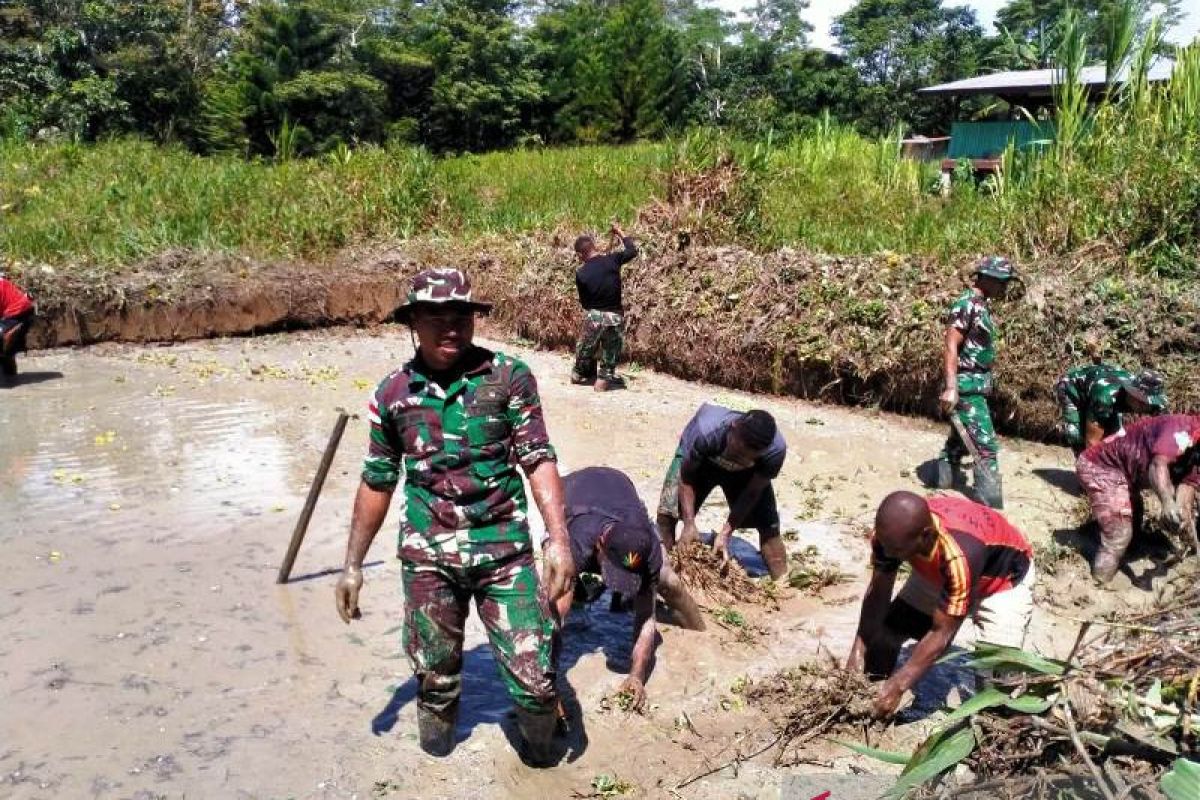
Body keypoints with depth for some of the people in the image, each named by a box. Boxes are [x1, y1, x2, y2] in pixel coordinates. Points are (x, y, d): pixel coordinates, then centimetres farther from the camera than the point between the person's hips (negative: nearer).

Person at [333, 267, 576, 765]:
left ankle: (542, 757, 30)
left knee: (534, 676, -1)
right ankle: (435, 760, 42)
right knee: (435, 674, 15)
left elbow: (538, 460, -8)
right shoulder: (392, 395, 2)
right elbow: (377, 484, 10)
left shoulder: (509, 377, -5)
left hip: (504, 551, -1)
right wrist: (353, 566, 12)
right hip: (427, 557, 2)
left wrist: (559, 538, -20)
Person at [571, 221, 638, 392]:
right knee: (611, 351, 18)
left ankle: (579, 374, 40)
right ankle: (604, 378, 20)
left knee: (585, 349, 22)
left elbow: (584, 301, 0)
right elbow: (632, 251, 8)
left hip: (593, 316, 0)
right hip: (614, 316, 0)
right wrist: (620, 233, 19)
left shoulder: (581, 273, -10)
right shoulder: (612, 260, -9)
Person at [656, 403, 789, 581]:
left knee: (769, 524, -7)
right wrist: (689, 524, -34)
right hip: (697, 460, -1)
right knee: (668, 512, -15)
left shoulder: (775, 450, -38)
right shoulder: (705, 431, -44)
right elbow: (686, 478, -28)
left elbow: (752, 493, -24)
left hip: (744, 472, 1)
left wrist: (726, 533, -28)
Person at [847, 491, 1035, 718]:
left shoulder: (959, 556, -46)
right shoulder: (892, 532, -31)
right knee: (883, 629, -2)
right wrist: (858, 651, -24)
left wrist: (897, 686, -35)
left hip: (1004, 578, -5)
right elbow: (878, 593, -16)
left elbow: (941, 634, -36)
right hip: (938, 572, 5)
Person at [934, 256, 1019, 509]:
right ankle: (991, 507, -6)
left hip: (977, 384, 10)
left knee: (959, 440, 17)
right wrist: (951, 388, -30)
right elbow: (950, 347, -23)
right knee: (986, 446, -9)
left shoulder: (981, 306, 13)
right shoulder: (967, 305, -16)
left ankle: (943, 486, 28)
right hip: (967, 386, -10)